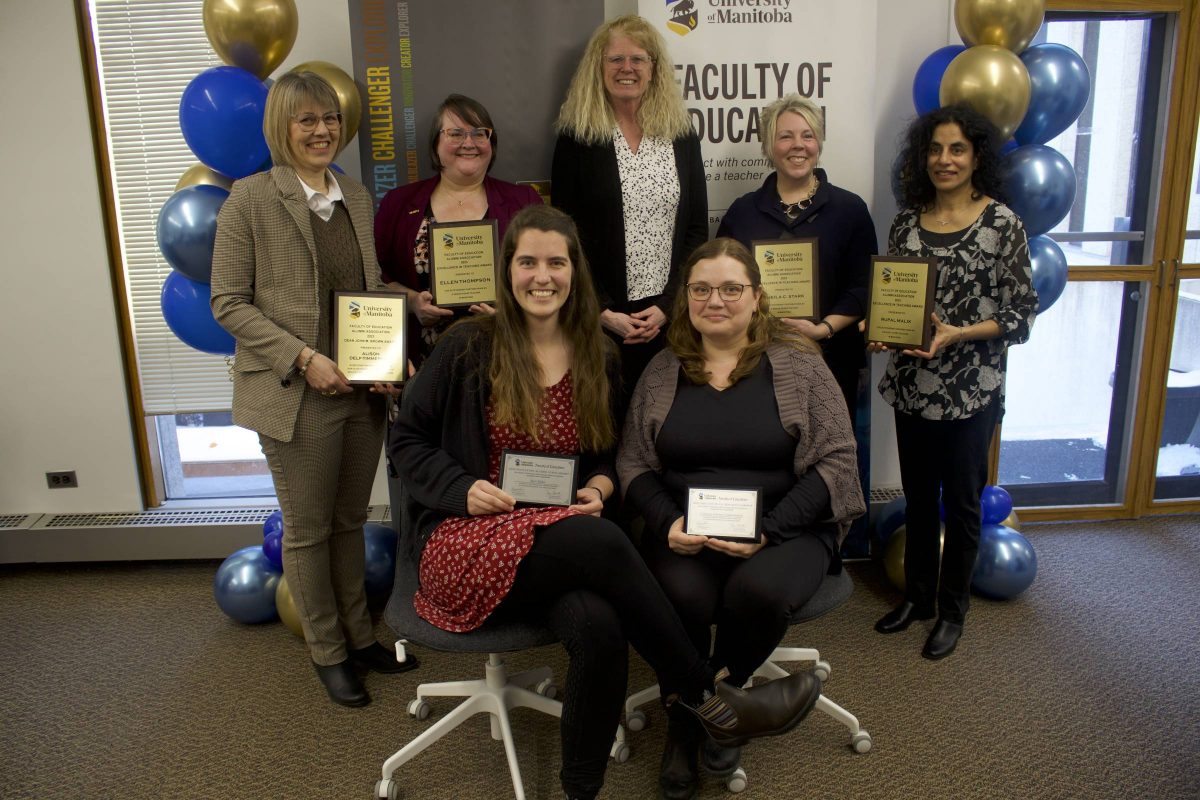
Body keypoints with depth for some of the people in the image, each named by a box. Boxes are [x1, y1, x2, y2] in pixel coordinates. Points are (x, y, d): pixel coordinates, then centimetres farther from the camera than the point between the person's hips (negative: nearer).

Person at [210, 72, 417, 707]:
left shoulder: (357, 197, 10)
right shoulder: (251, 198, -7)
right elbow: (229, 303, -9)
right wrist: (304, 357, -18)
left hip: (363, 391, 5)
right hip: (296, 394, -5)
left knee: (351, 520, 18)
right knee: (308, 529, 9)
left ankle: (359, 634, 35)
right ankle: (327, 651, 28)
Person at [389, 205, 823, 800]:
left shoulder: (598, 359, 10)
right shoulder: (469, 347, -2)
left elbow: (610, 455, 19)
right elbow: (406, 440, 3)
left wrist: (599, 488, -4)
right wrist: (462, 489, -13)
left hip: (562, 543, 3)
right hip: (465, 541, -3)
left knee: (599, 627, -33)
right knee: (602, 543, -33)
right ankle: (708, 698, -16)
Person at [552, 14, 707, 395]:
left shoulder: (682, 136, 8)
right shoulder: (576, 137, 1)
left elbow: (696, 230, 6)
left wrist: (668, 305, -6)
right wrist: (603, 311, -11)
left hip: (670, 316, 2)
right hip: (600, 319, -2)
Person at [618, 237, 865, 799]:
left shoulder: (798, 363, 1)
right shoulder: (661, 372, 9)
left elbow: (835, 461, -4)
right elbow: (634, 465, 9)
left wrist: (767, 531, -15)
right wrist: (668, 523, -11)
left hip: (784, 529, -1)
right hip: (684, 532, 2)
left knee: (758, 590, -33)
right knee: (681, 596, -30)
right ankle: (684, 726, 0)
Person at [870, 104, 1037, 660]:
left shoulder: (1002, 223, -7)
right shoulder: (907, 219, 5)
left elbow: (1022, 314, -7)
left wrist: (956, 334, -20)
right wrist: (880, 329, -8)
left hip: (972, 390, -4)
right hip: (911, 385, 4)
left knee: (961, 502, 9)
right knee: (917, 496, 16)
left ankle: (952, 612, 27)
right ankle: (916, 597, 34)